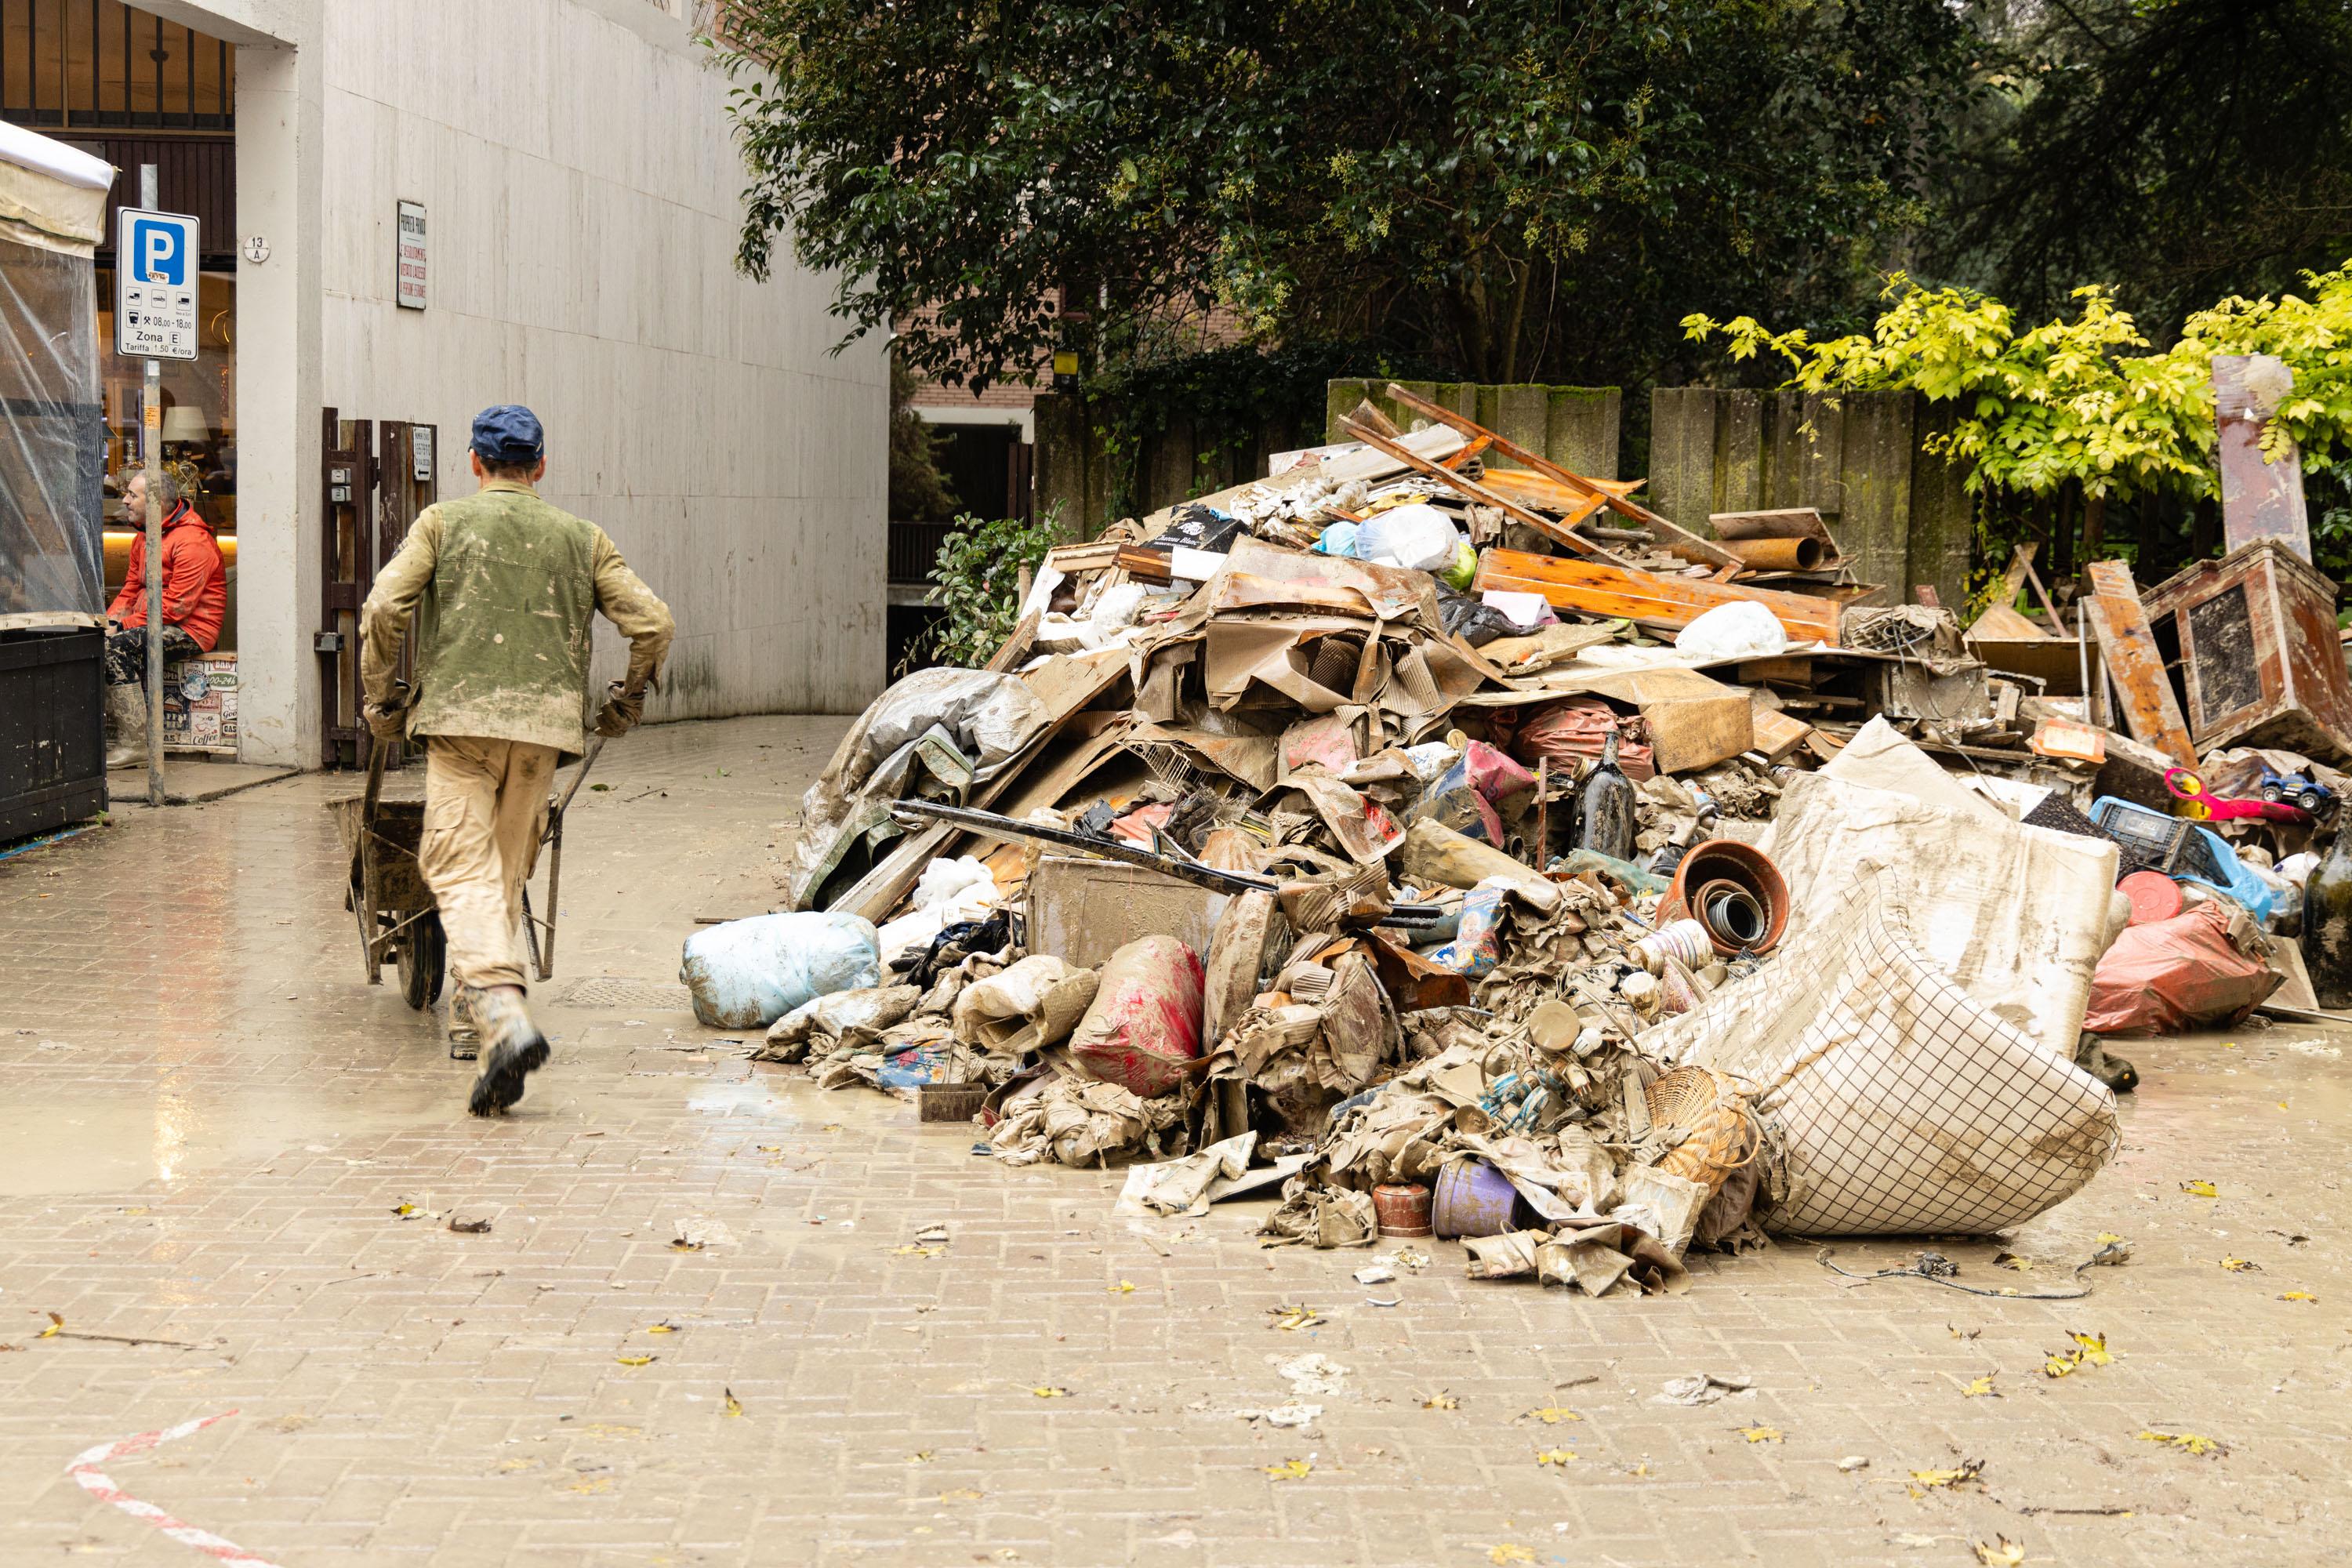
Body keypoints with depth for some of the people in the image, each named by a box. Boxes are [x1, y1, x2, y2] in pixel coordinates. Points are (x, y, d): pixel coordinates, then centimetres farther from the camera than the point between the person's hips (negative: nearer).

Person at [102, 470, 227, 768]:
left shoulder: (193, 542, -15)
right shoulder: (144, 536, 16)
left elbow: (177, 606, -21)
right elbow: (131, 588, 20)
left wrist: (123, 625, -20)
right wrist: (110, 620, 0)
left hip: (192, 629, -9)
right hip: (154, 623, 9)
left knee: (118, 646, -29)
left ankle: (135, 745, -27)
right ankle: (111, 739, -12)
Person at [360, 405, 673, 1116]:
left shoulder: (444, 523, 9)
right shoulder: (580, 538, 15)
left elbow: (383, 608, -3)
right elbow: (652, 622, 9)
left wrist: (381, 698, 9)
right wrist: (626, 702, 23)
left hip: (461, 717, -3)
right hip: (546, 721, 3)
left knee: (463, 870, -9)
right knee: (506, 874, 14)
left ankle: (504, 1012, -30)